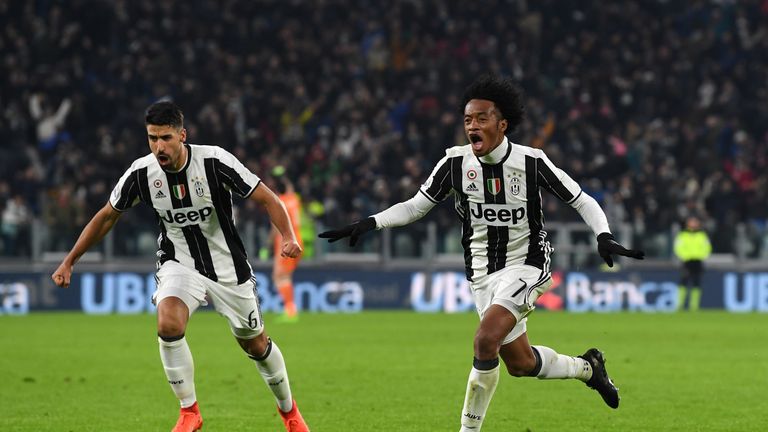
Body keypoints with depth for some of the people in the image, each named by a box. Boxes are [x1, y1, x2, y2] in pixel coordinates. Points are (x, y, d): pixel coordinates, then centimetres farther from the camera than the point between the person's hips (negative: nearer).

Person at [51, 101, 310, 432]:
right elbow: (107, 216, 2)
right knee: (168, 323, -29)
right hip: (179, 264, 1)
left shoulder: (214, 161, -22)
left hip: (228, 267, -1)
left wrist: (288, 237, -34)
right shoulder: (141, 172, -14)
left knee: (255, 343, 11)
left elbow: (266, 199, -17)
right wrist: (69, 262, 4)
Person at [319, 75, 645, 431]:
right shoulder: (455, 163, -6)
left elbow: (583, 202, -6)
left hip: (527, 267, -4)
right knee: (520, 363, 8)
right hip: (483, 272, 4)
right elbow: (416, 206, 4)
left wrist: (604, 237, -23)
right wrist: (370, 223, -10)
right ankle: (588, 367, 38)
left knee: (486, 340, -26)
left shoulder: (531, 162, -14)